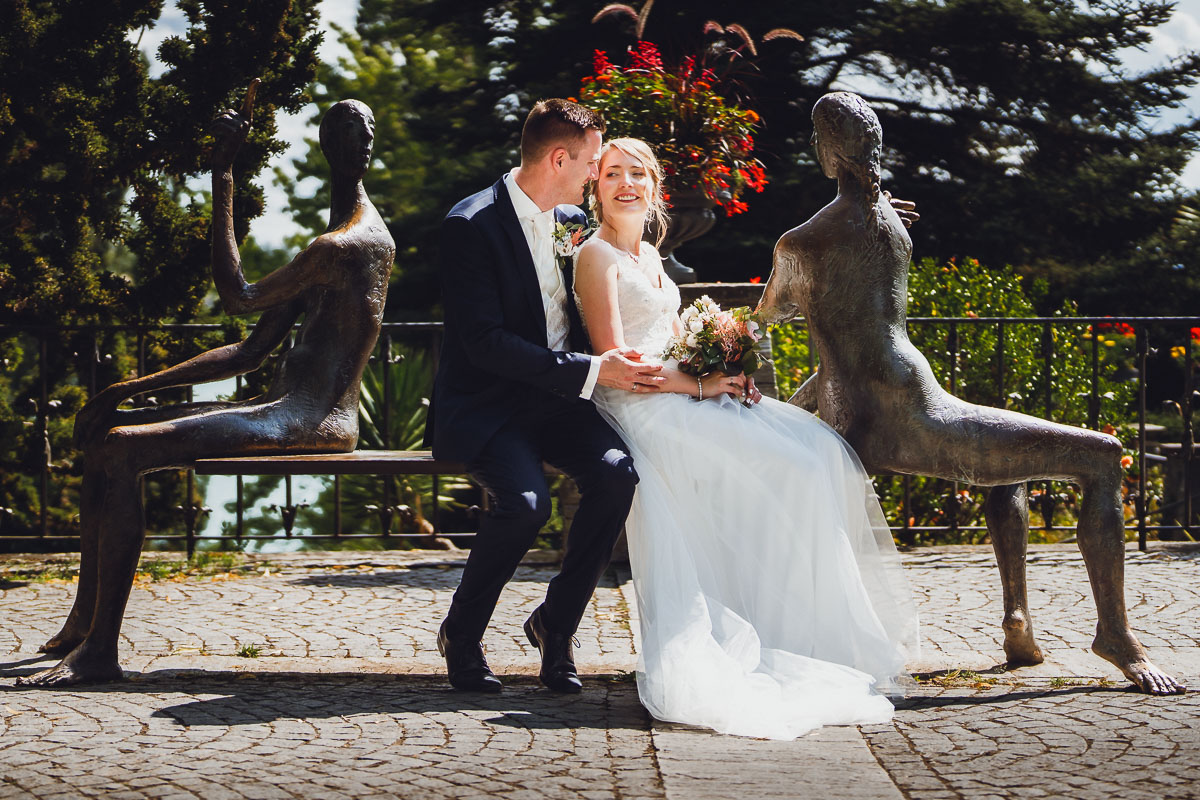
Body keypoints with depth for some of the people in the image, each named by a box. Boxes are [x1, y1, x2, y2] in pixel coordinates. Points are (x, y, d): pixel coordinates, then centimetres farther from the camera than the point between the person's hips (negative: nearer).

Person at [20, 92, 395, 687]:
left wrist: (223, 179, -7)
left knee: (121, 450, -22)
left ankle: (99, 648, -22)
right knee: (100, 435, 11)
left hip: (310, 421, -11)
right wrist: (135, 389, 11)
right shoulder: (334, 247, 21)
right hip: (289, 411, 11)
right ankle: (85, 618, 11)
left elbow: (238, 297, -11)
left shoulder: (345, 246, -14)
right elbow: (250, 353, 19)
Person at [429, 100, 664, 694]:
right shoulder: (472, 224, -13)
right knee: (525, 500, -32)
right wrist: (590, 371, -24)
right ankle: (460, 635, -5)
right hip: (486, 403, -6)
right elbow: (484, 342, -21)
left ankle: (556, 624, -6)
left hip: (557, 400, 6)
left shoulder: (572, 221, 10)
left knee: (616, 471, -24)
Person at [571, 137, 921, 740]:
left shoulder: (649, 256, 21)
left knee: (817, 447, -9)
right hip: (642, 409, -8)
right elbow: (615, 358, -14)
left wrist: (728, 372, 4)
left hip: (683, 394, 8)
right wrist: (699, 386, -15)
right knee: (789, 465, -21)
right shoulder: (597, 256, -5)